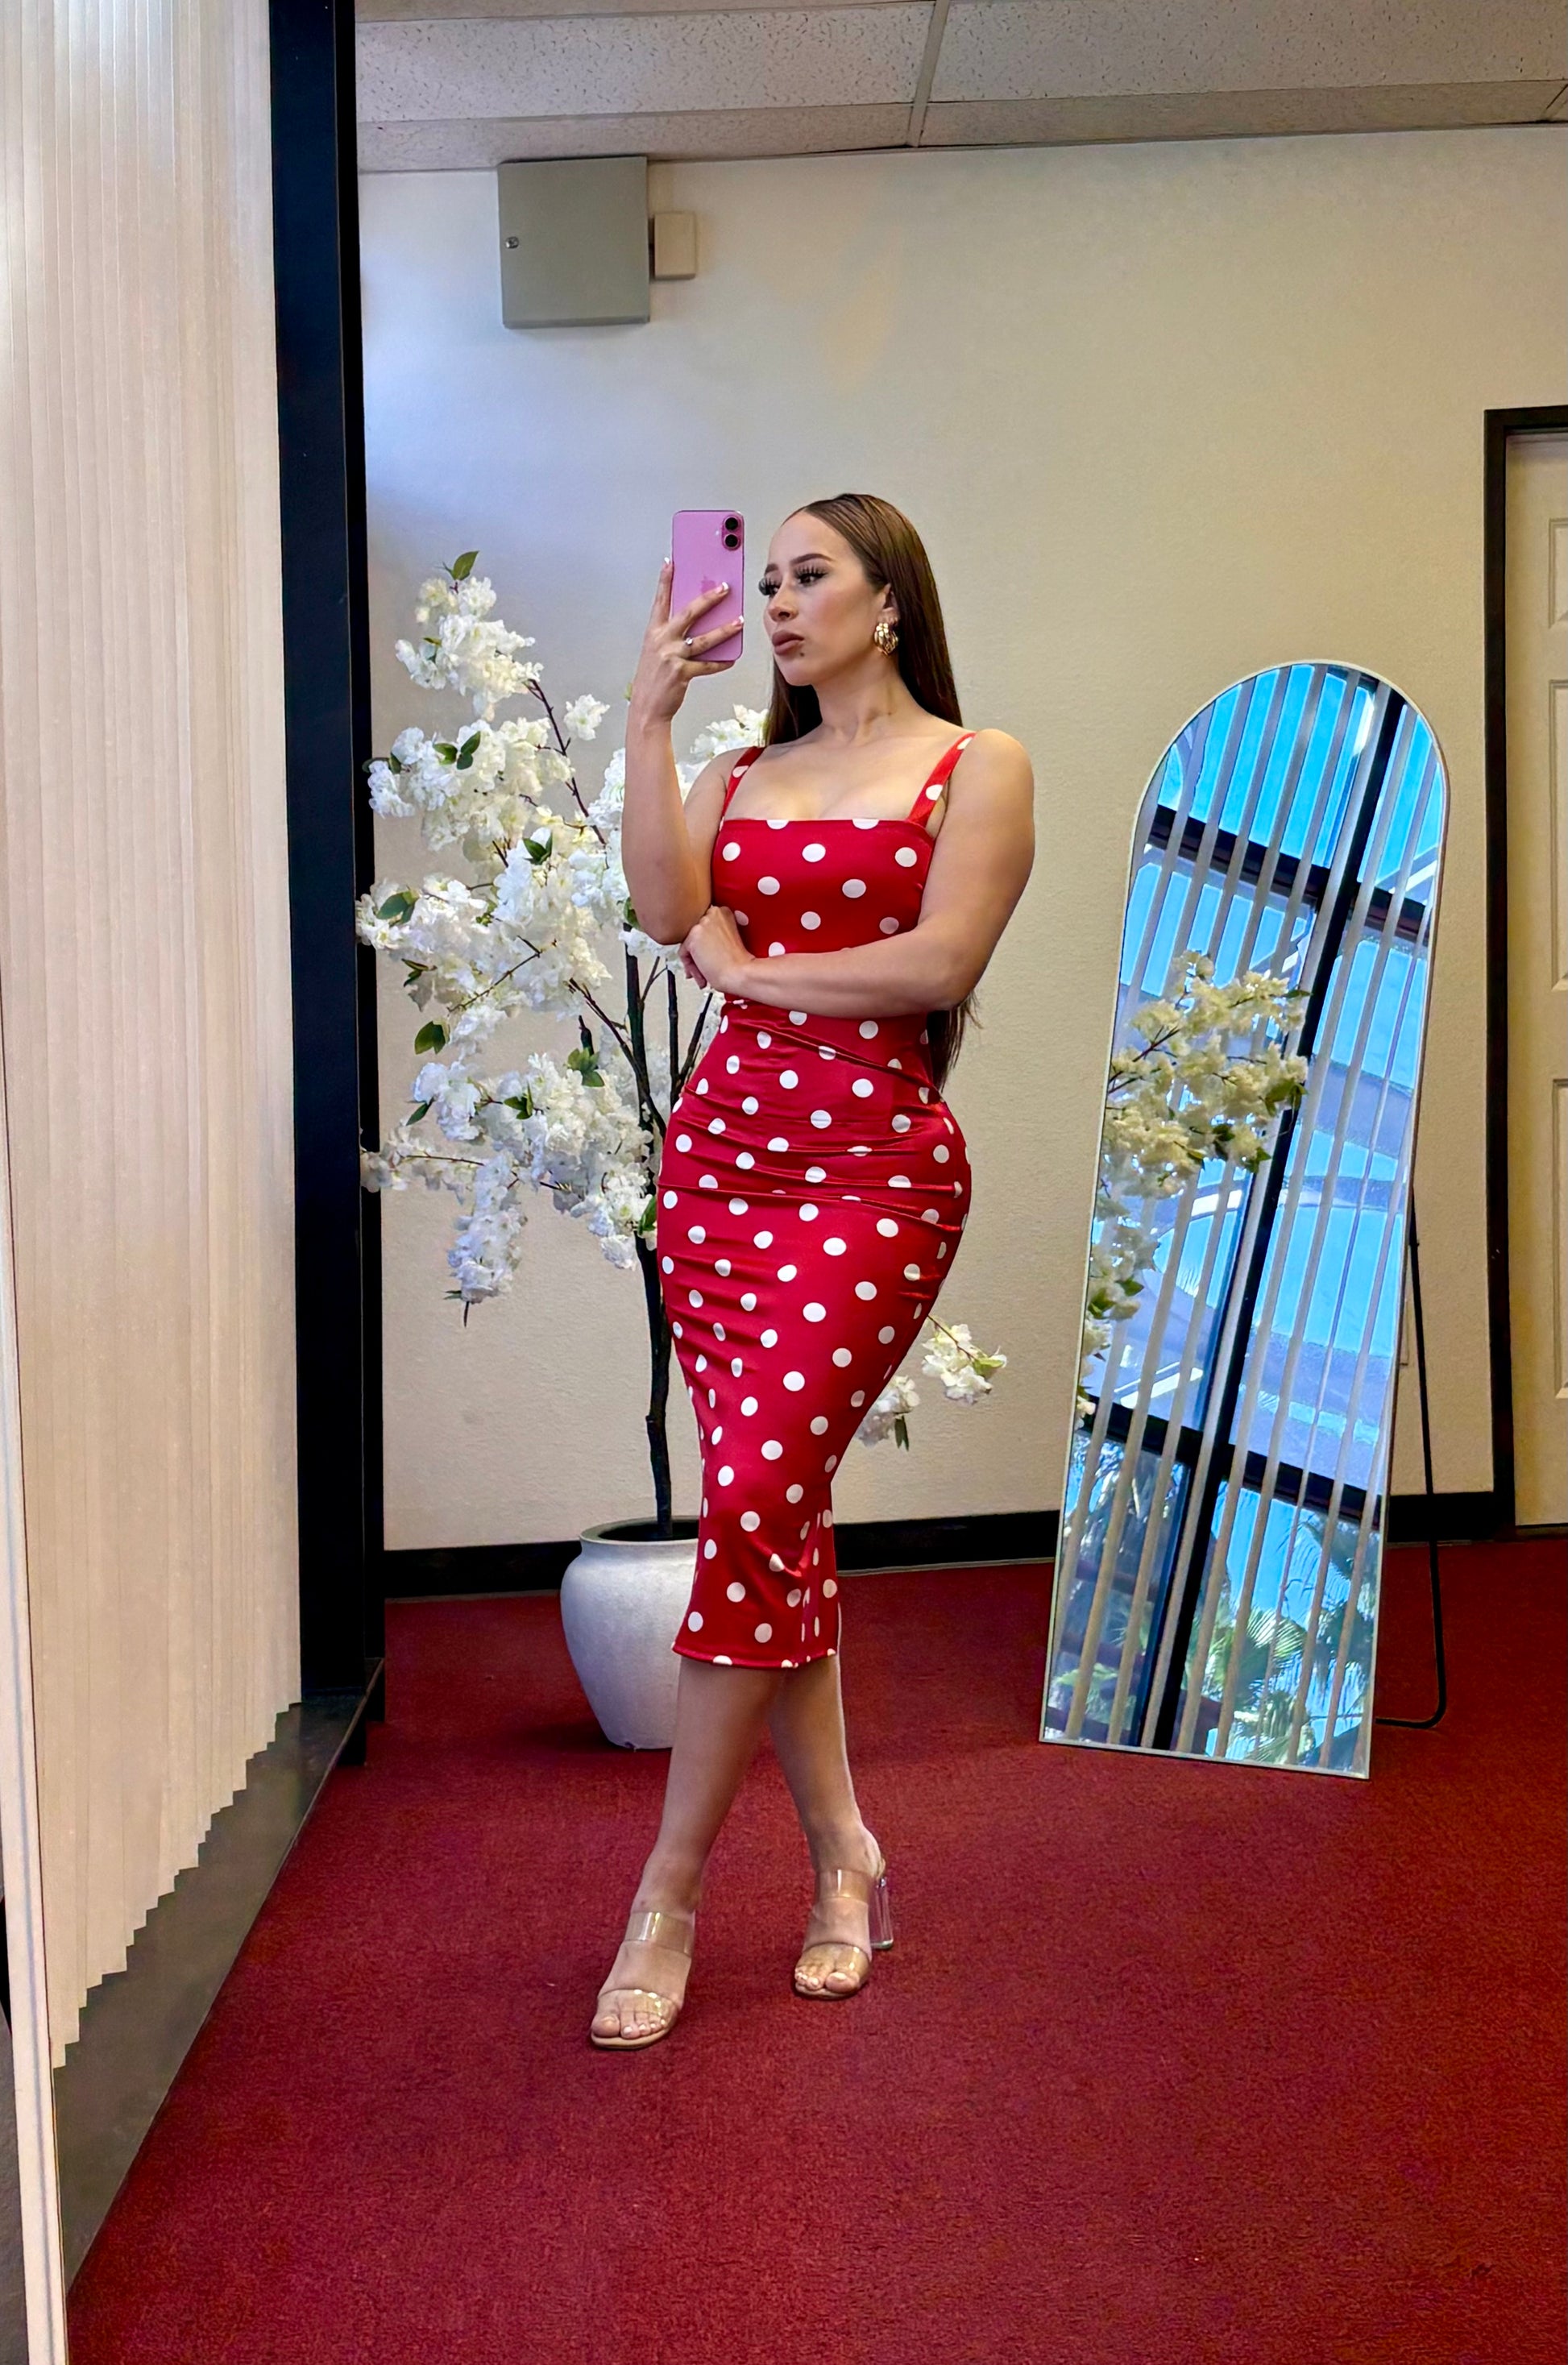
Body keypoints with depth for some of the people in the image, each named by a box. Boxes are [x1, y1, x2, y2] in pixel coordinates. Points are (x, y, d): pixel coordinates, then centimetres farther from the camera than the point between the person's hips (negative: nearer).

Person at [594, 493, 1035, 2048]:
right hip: (717, 1160, 6)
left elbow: (940, 959, -11)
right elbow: (665, 907, -3)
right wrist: (649, 714, -2)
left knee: (748, 1509, -11)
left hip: (877, 1176, -5)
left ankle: (666, 1900, 0)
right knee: (778, 1518, 7)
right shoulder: (737, 777, 17)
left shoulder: (977, 768, 3)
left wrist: (754, 968, -3)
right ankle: (842, 1853, 21)